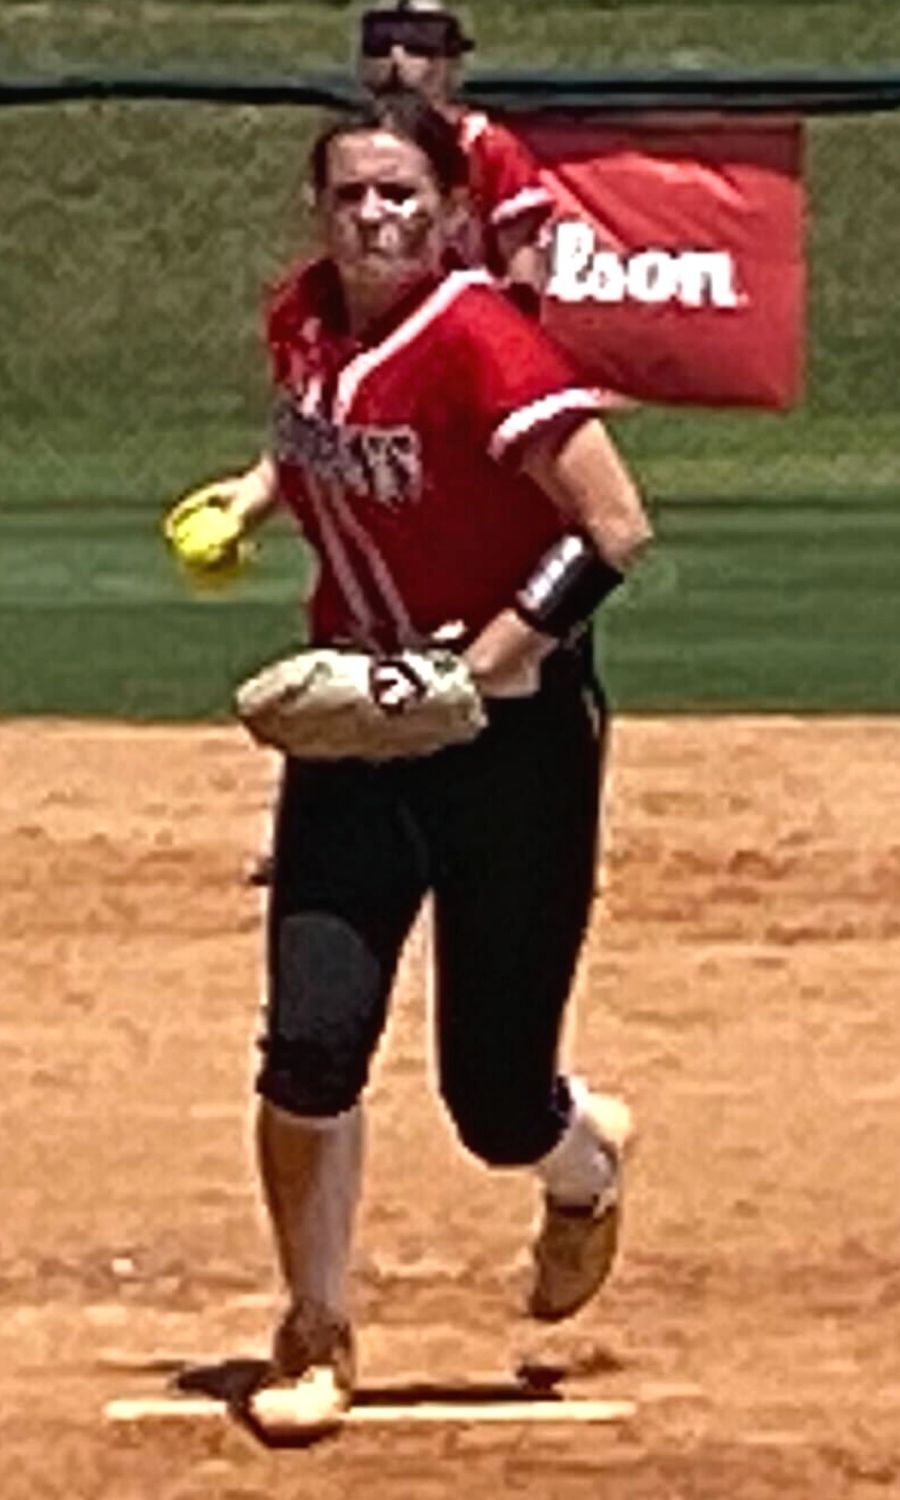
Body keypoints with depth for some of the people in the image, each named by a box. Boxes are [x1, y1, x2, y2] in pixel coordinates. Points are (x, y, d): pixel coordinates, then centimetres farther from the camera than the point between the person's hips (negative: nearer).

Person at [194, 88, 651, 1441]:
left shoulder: (479, 342, -20)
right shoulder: (304, 319, 1)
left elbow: (618, 531, -24)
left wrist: (488, 664, -26)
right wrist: (252, 498, 9)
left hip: (511, 729, -5)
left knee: (495, 1100, 0)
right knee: (313, 1038, -9)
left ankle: (584, 1156, 39)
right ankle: (315, 1336, 10)